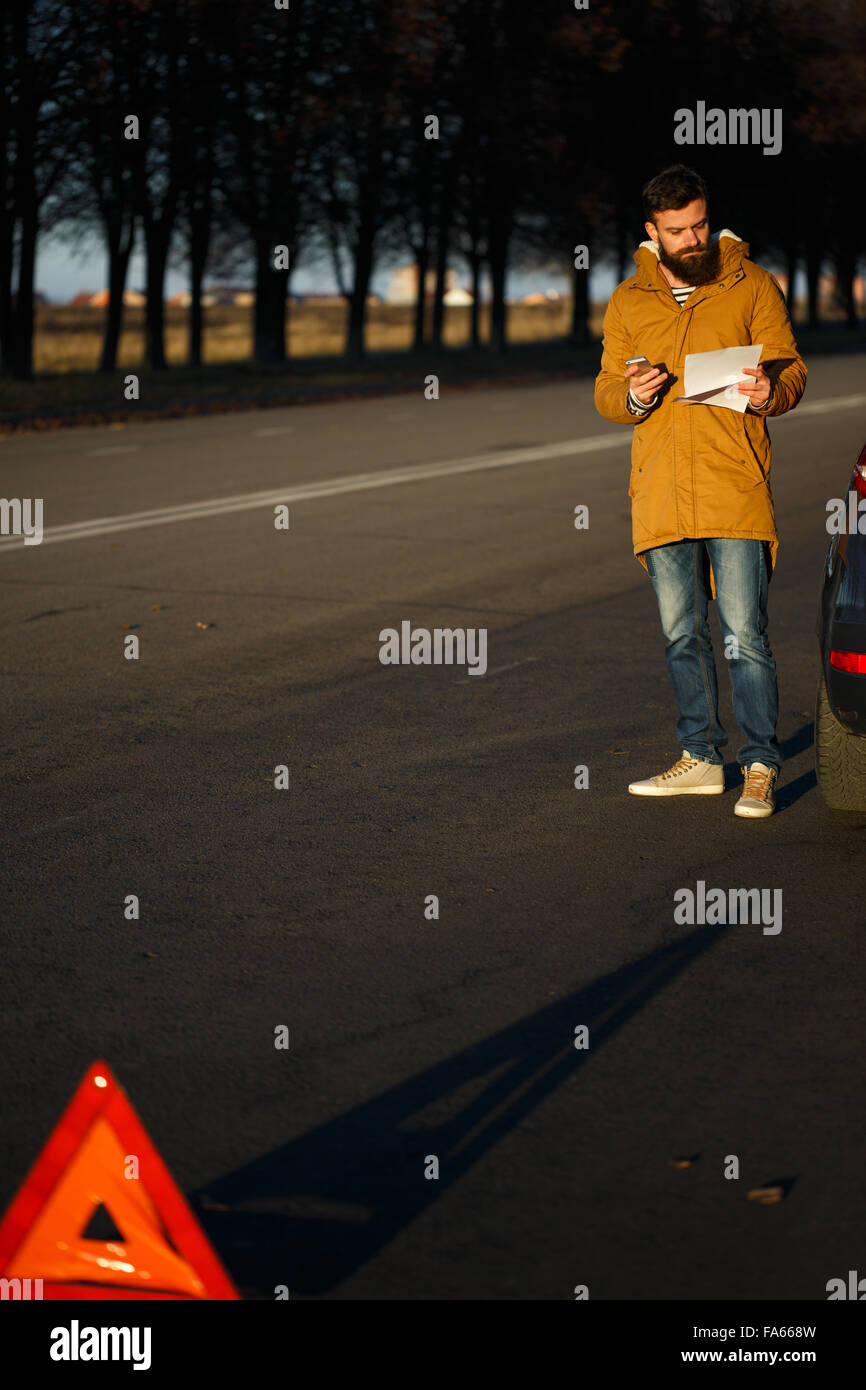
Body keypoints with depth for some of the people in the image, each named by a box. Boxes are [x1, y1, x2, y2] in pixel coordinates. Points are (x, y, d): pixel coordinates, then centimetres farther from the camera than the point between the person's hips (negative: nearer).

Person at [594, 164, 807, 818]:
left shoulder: (752, 286, 4)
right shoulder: (627, 302, 12)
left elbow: (790, 366, 4)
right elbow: (605, 392, 14)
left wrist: (771, 390, -20)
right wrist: (632, 396, -10)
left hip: (734, 487, -4)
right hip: (660, 491, 4)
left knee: (745, 636, -7)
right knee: (682, 636, 10)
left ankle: (761, 767, -1)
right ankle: (702, 758, 21)